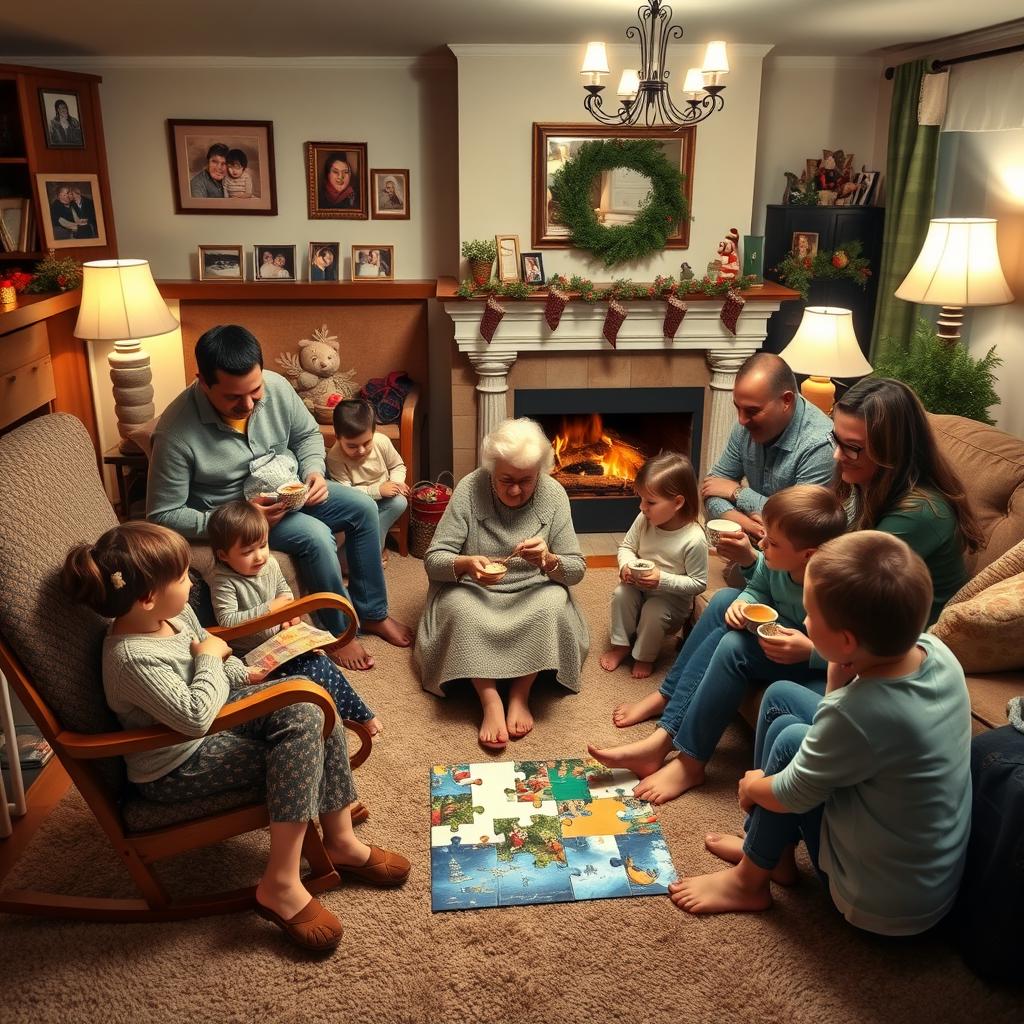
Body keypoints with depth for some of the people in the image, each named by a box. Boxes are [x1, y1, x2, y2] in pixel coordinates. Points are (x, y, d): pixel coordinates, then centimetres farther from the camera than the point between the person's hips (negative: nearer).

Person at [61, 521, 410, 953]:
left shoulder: (175, 613, -2)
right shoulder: (132, 658, -31)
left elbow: (209, 647, 18)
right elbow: (195, 716, -35)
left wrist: (243, 675, 2)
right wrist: (210, 657, -22)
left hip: (212, 718, 9)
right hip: (177, 768, -9)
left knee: (307, 709, -9)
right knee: (299, 745, -21)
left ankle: (340, 839, -1)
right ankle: (280, 885, -15)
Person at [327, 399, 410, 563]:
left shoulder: (382, 441, -14)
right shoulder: (334, 458, -24)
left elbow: (397, 466, 4)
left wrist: (396, 482, -17)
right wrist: (377, 490, -32)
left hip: (382, 499, 4)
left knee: (400, 502, -26)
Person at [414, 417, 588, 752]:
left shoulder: (554, 495, -10)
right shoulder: (469, 489, -15)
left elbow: (577, 570, -8)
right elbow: (432, 560, -14)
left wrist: (548, 560, -32)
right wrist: (466, 564, -38)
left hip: (531, 594, 1)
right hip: (473, 592, -1)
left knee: (554, 604, -30)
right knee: (459, 608, -33)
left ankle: (520, 695, -16)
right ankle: (490, 701, -26)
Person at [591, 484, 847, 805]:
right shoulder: (780, 560, -16)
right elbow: (759, 589, 2)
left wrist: (809, 650, -40)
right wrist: (744, 601, -19)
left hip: (816, 668, -8)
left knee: (734, 646, -27)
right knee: (725, 600, -6)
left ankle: (689, 763, -17)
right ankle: (667, 698, 0)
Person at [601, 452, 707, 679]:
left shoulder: (694, 539, -27)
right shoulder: (644, 520, -13)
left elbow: (699, 584, -20)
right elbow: (626, 546, 3)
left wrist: (663, 580, -31)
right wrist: (627, 565, -20)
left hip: (673, 597, -4)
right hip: (639, 586, 4)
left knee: (653, 611, -29)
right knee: (621, 594, -22)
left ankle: (644, 656, 0)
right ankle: (620, 644, 1)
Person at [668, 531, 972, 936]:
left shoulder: (856, 713, -34)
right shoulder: (936, 650, -11)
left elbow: (789, 796, -16)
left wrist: (752, 785, 4)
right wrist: (839, 671, -12)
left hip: (883, 906, -7)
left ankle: (748, 881, 11)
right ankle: (771, 851, 21)